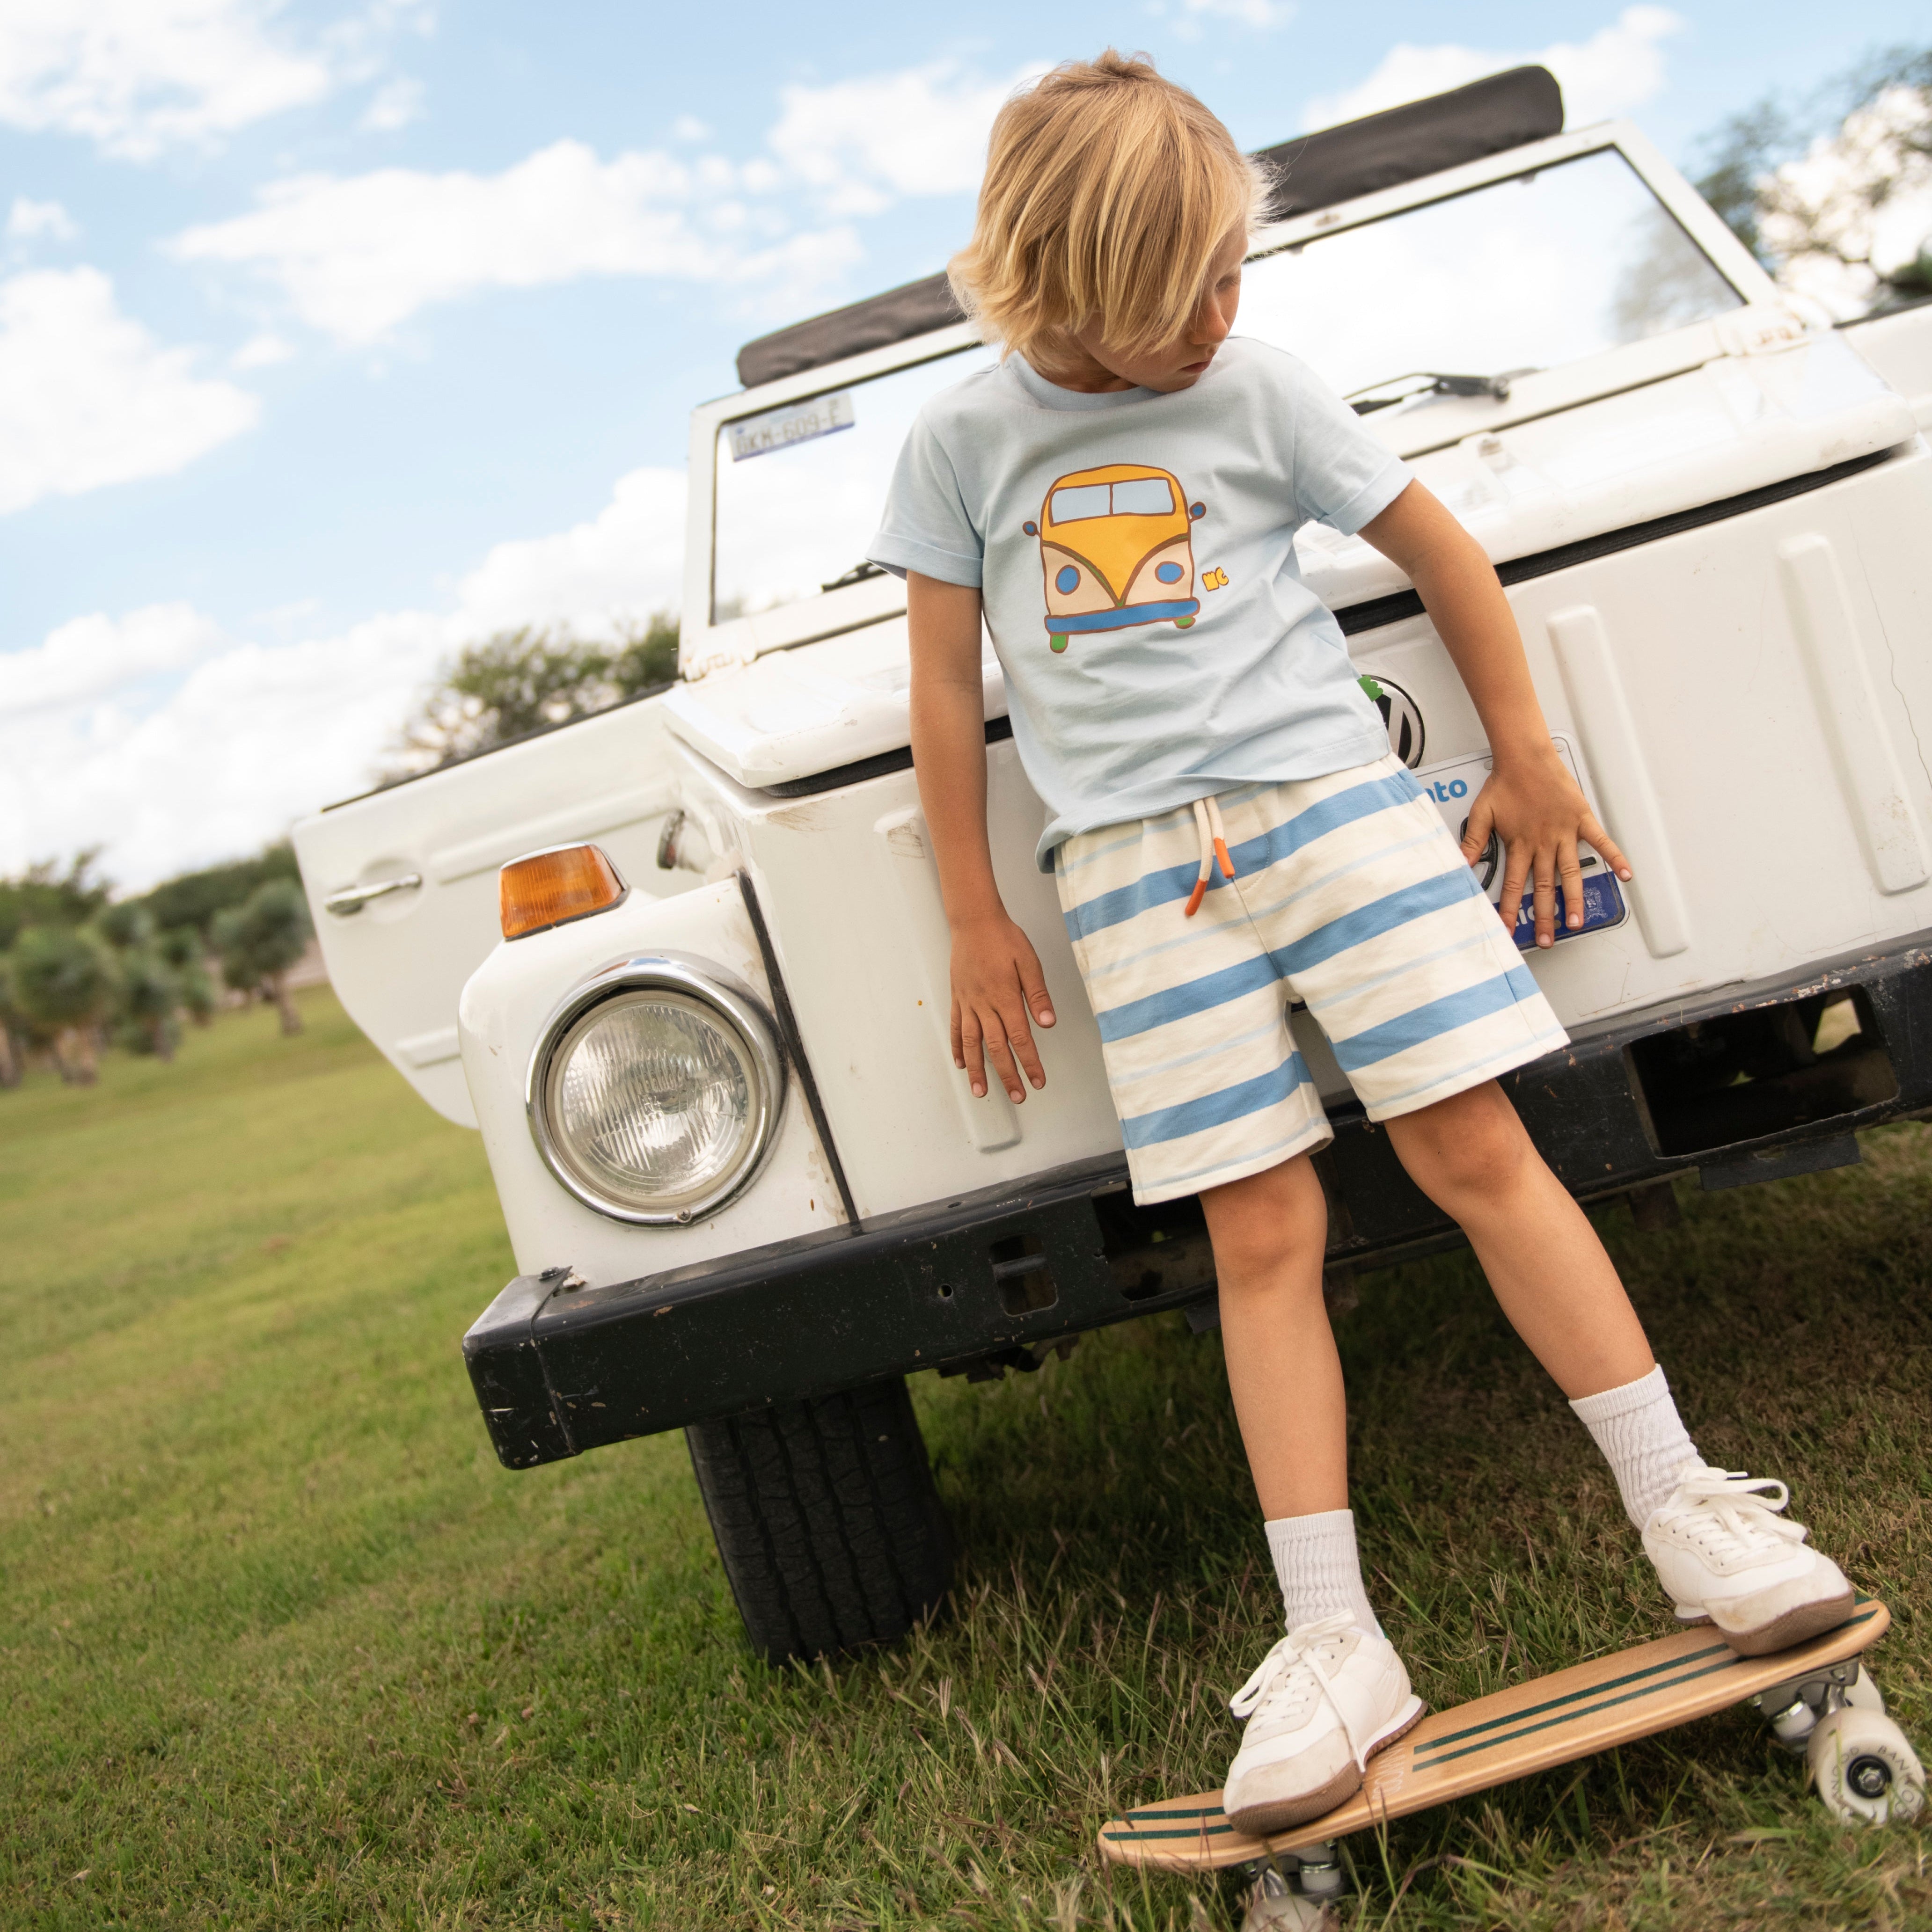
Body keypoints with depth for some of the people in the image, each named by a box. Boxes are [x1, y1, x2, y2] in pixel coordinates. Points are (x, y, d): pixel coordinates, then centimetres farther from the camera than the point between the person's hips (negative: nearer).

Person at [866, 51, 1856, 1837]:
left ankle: (1690, 1516, 6)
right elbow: (947, 684, 8)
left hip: (1326, 787, 1)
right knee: (1264, 1234, -4)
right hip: (1135, 863, 0)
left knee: (1475, 1149, -6)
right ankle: (1335, 1651, 1)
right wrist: (975, 919, 6)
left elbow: (1439, 549, 13)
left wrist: (1525, 762, 15)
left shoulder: (1259, 390, 6)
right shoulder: (963, 439, 6)